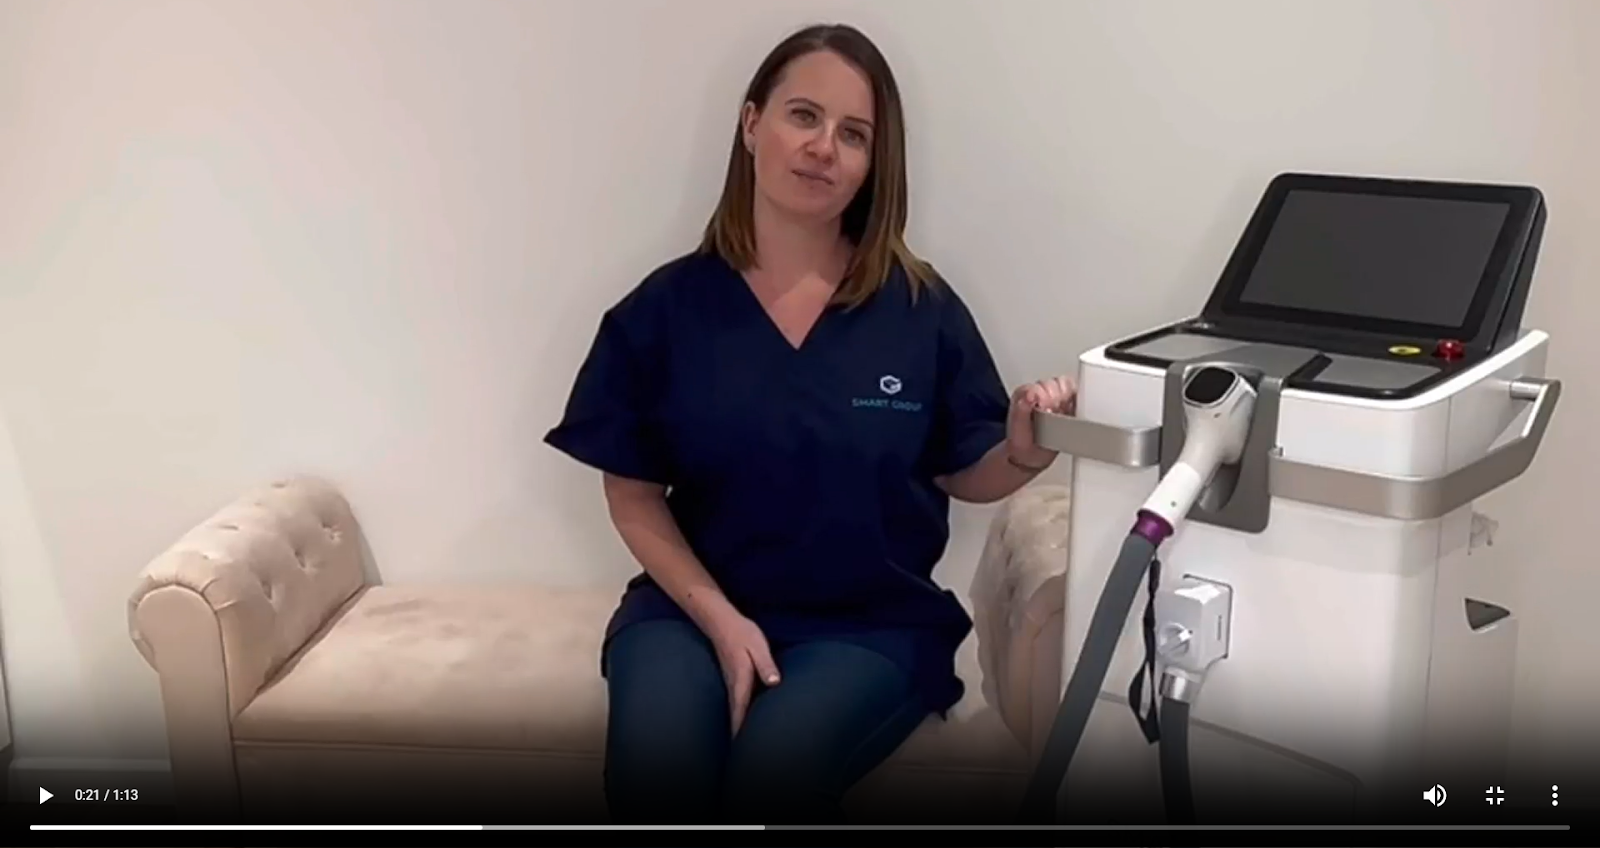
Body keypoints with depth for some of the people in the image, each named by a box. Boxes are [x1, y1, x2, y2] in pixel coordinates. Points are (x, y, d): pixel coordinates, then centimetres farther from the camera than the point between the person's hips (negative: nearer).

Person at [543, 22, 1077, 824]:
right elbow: (635, 496, 2)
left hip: (870, 622, 0)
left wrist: (1024, 450, -18)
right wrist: (718, 616, -12)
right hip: (695, 604, 1)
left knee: (769, 776, -29)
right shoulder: (664, 308, -2)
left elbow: (963, 475, 6)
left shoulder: (921, 308, -2)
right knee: (656, 778, -28)